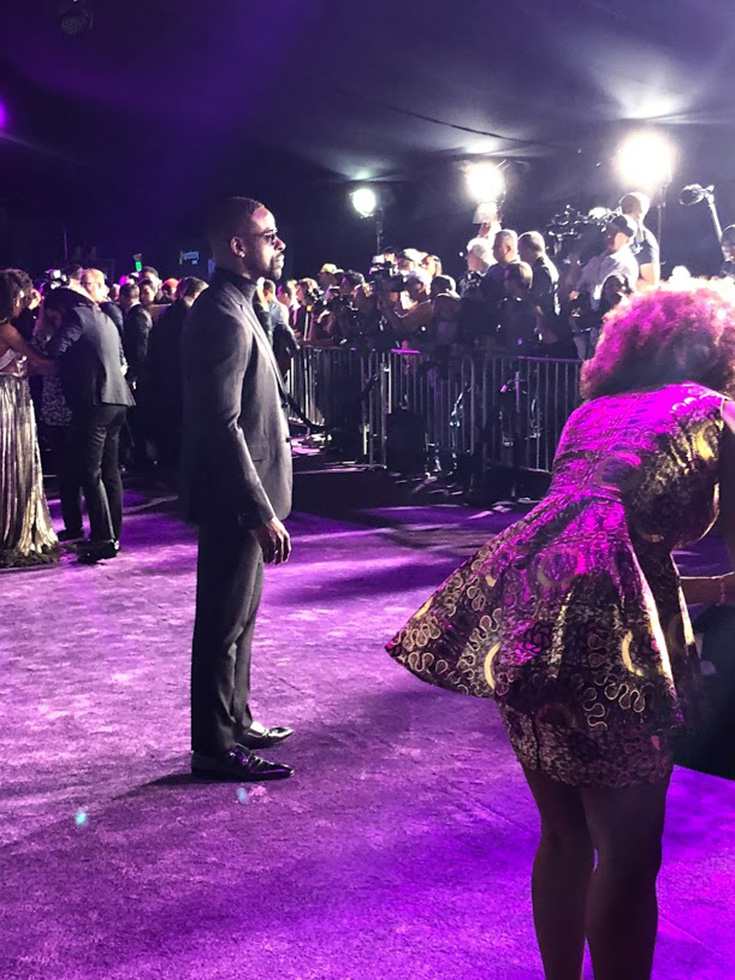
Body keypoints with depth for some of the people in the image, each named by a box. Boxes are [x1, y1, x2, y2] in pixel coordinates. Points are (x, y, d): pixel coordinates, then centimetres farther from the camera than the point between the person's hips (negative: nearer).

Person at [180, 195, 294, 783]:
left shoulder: (234, 308, 13)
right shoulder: (223, 318, -20)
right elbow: (222, 426, -25)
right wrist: (261, 512, -24)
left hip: (243, 496, 10)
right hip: (234, 499, -10)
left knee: (238, 616, 19)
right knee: (224, 622, 0)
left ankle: (235, 720, 32)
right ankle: (216, 746, 11)